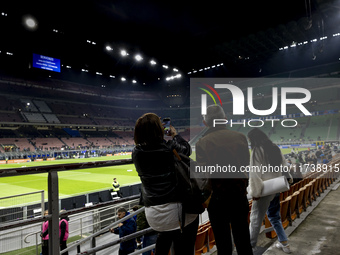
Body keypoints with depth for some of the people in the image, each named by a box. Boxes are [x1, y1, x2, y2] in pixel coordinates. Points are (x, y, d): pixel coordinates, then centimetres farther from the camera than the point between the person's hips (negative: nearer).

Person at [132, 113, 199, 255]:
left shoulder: (136, 153, -5)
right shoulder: (170, 147, -16)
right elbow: (187, 149, 4)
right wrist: (175, 135, 19)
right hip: (175, 210, -4)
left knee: (165, 234, 34)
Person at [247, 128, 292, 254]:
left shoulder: (257, 150, -16)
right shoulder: (275, 148, 8)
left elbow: (255, 173, -20)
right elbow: (284, 166, 13)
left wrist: (255, 192, -14)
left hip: (265, 190, -8)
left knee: (255, 219, 4)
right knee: (274, 216, 23)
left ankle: (250, 246, 16)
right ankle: (284, 244, 29)